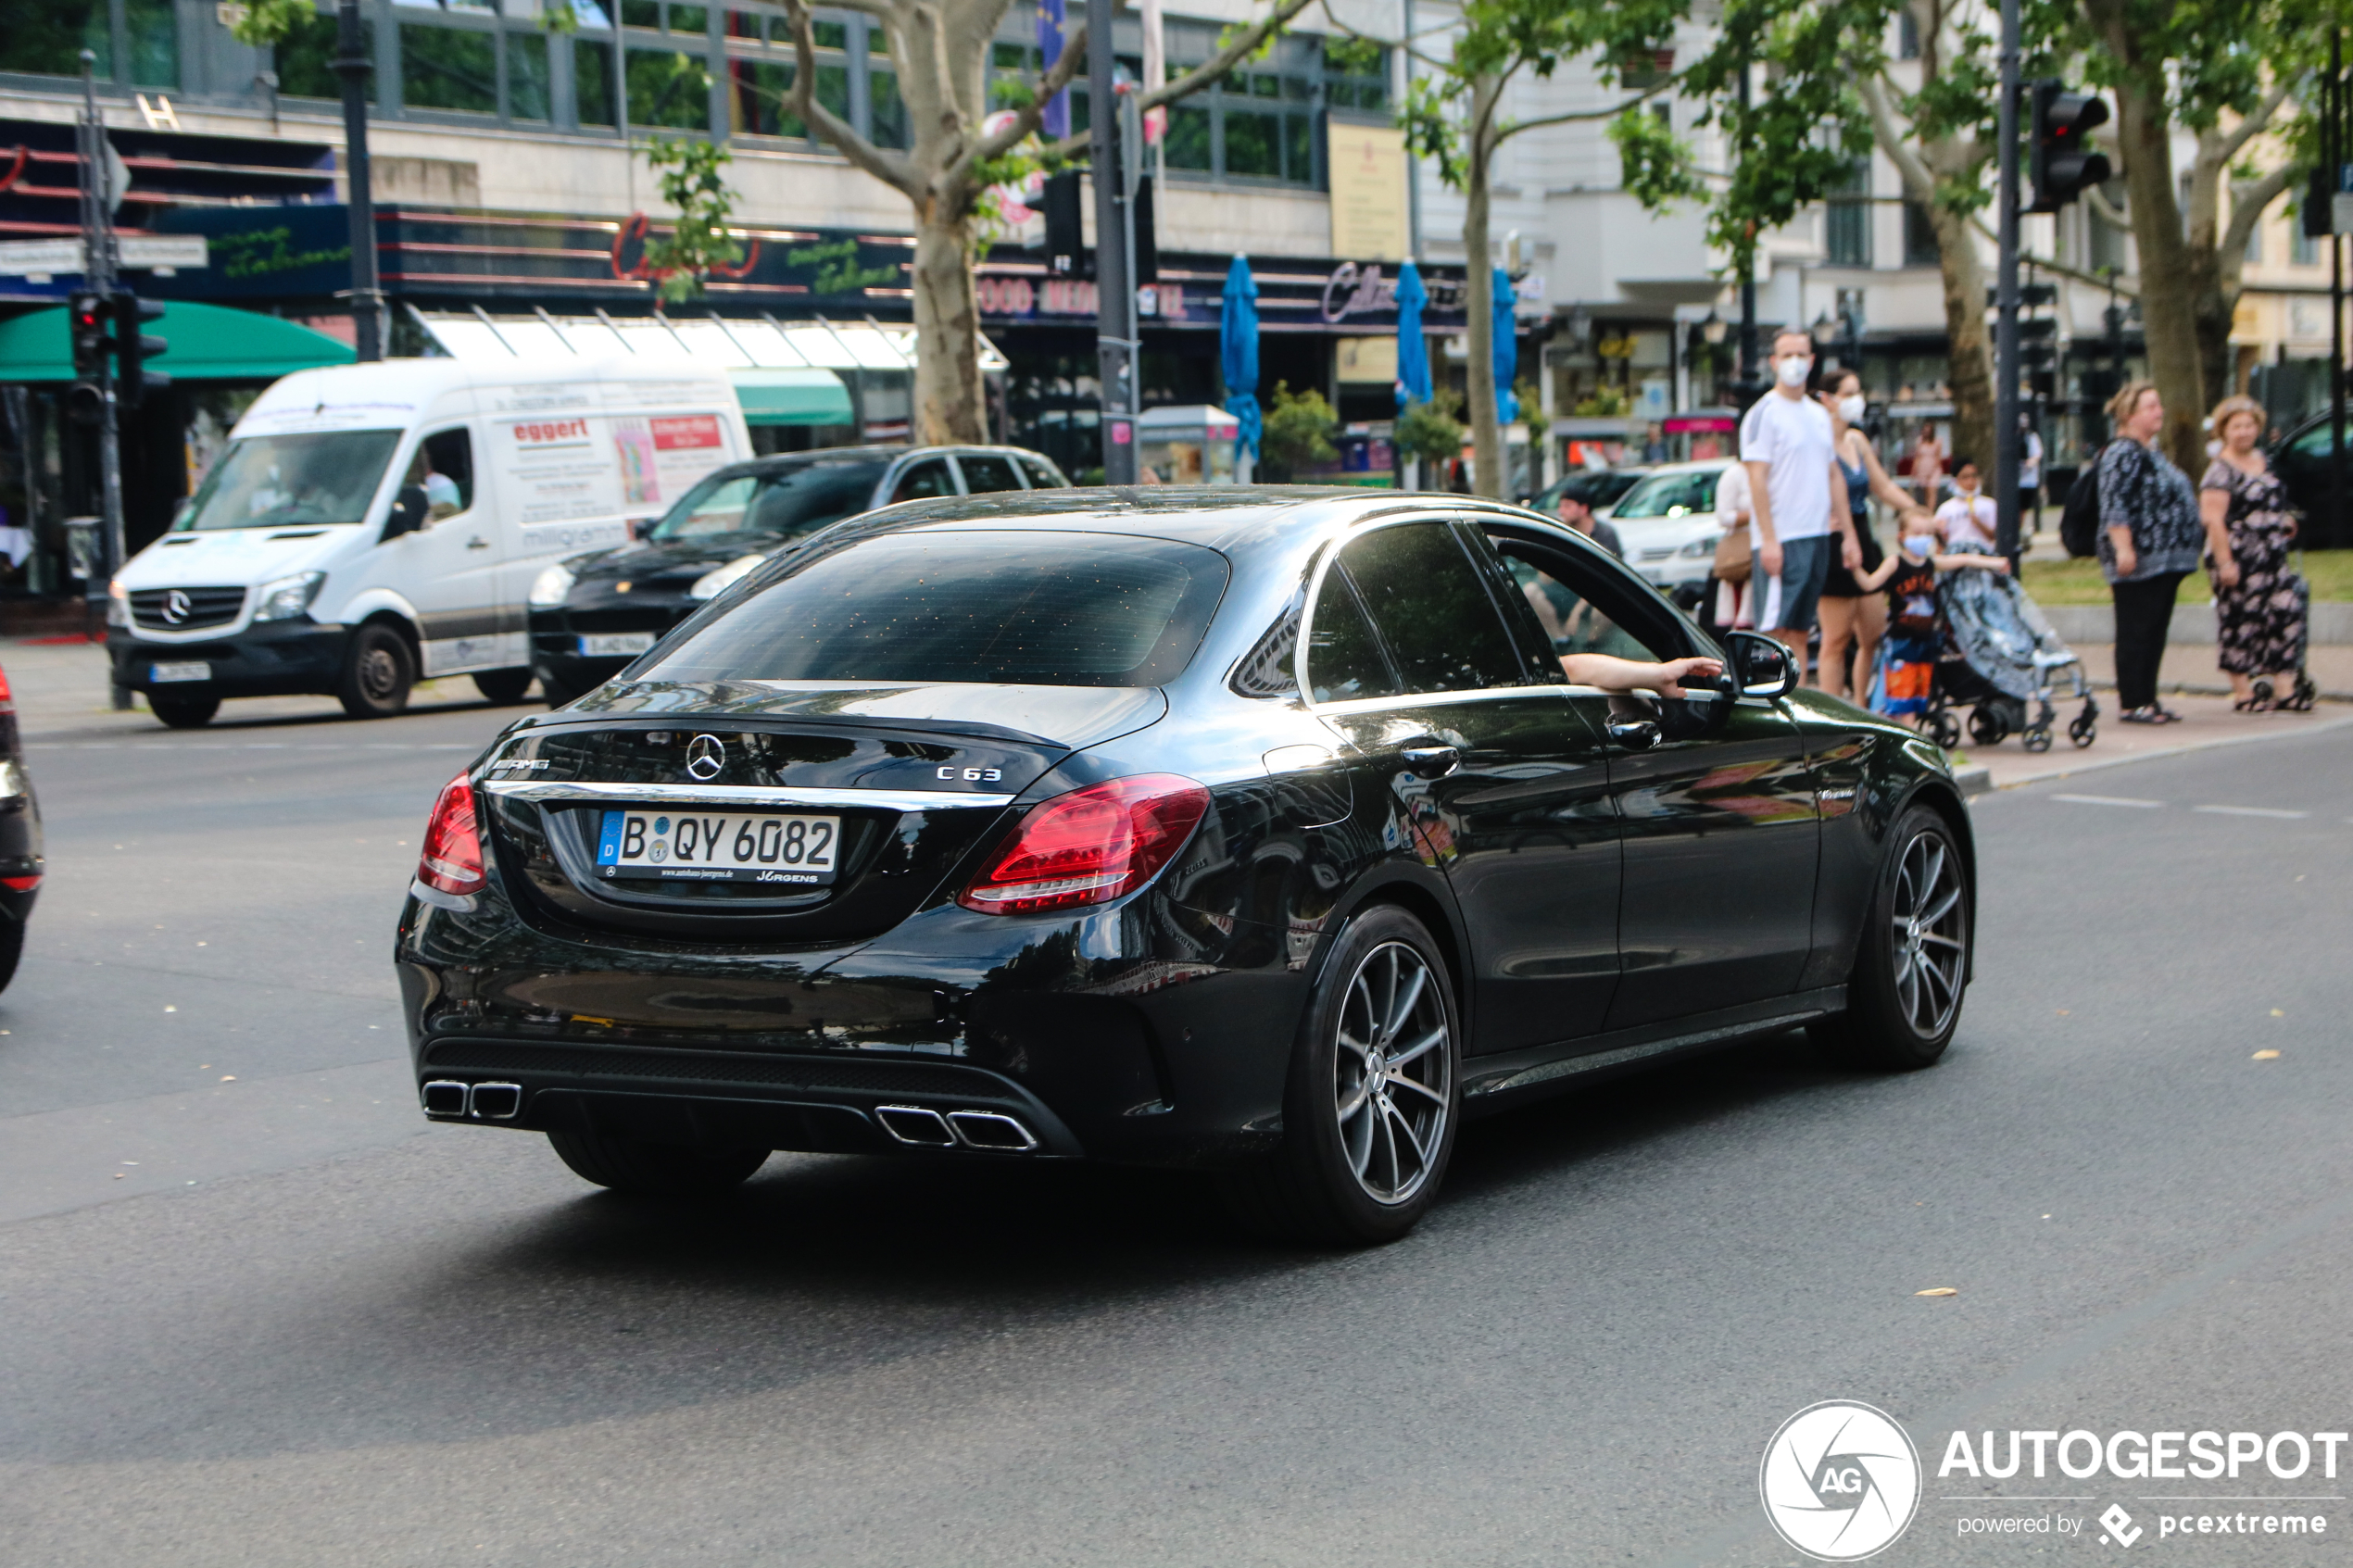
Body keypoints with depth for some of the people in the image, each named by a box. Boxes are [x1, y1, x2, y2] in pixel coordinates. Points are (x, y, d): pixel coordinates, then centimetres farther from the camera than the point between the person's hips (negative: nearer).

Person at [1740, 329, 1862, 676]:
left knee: (1799, 631, 8)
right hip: (1781, 540, -7)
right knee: (1773, 629, -8)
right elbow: (1757, 478, -13)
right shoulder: (1764, 413, -6)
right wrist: (1768, 539, -19)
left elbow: (1834, 476, 20)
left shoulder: (1819, 415, 16)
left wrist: (1848, 535, 14)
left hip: (1819, 536, 7)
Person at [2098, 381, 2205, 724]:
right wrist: (2123, 550, -26)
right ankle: (2131, 703, -2)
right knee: (2135, 633, -5)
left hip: (2165, 562, 10)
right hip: (2140, 561, -10)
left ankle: (2148, 699, 16)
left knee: (2156, 632, 11)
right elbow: (2115, 508, -20)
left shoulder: (2151, 452, 19)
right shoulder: (2123, 455, -12)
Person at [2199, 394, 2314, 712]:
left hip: (2272, 555, 7)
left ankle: (2285, 686, 2)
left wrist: (2282, 521, 12)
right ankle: (2242, 691, 4)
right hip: (2238, 558, -7)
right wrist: (2224, 562, -20)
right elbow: (2213, 519, -15)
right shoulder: (2220, 471, -9)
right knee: (2241, 621, -4)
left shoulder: (2263, 462, 15)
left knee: (2287, 612, -1)